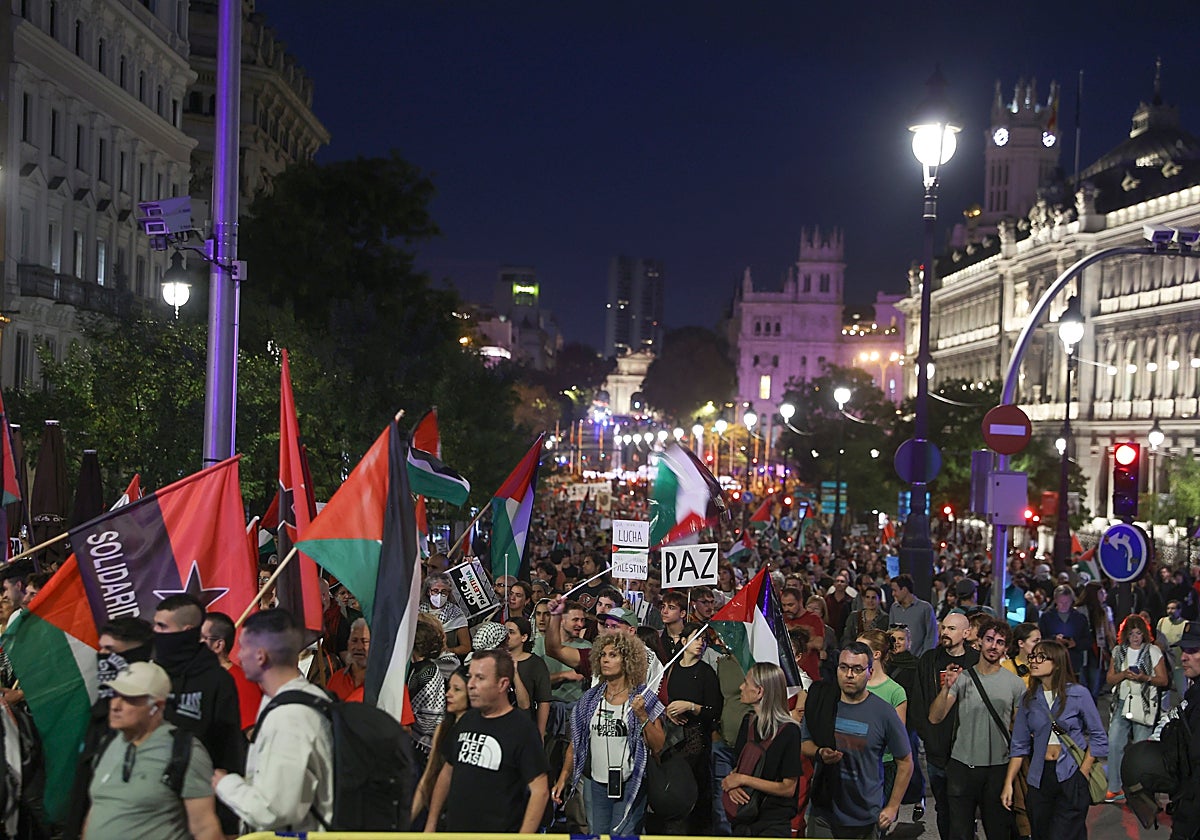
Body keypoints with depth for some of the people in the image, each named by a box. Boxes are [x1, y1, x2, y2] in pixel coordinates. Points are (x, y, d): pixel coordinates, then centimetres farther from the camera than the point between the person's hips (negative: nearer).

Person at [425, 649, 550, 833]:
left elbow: (539, 790, -15)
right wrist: (431, 824, 12)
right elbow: (447, 772, 16)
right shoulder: (467, 720, 7)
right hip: (454, 828, 6)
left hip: (499, 831, -6)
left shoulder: (522, 728, -12)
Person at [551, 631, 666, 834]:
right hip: (595, 785, 4)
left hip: (629, 786, -4)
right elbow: (575, 743, 11)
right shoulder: (589, 699, 8)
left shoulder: (644, 699, -2)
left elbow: (659, 746, -8)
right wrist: (563, 779, 5)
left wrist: (642, 716, -20)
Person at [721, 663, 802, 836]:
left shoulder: (788, 731, -15)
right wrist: (731, 785, -10)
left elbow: (788, 788, -16)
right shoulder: (748, 721, 5)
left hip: (774, 824, -6)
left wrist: (742, 779, -16)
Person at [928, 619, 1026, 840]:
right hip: (962, 766, 0)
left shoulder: (1015, 683, 2)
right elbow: (935, 718, -5)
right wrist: (946, 687, -19)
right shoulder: (962, 678, 1)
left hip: (998, 769, 0)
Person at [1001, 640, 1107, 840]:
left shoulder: (1079, 694, -4)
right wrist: (1008, 783, 2)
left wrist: (1082, 773, -8)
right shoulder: (1028, 699, 7)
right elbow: (1019, 746, 9)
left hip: (1071, 778, -4)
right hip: (1039, 778, 4)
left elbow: (1099, 737, 0)